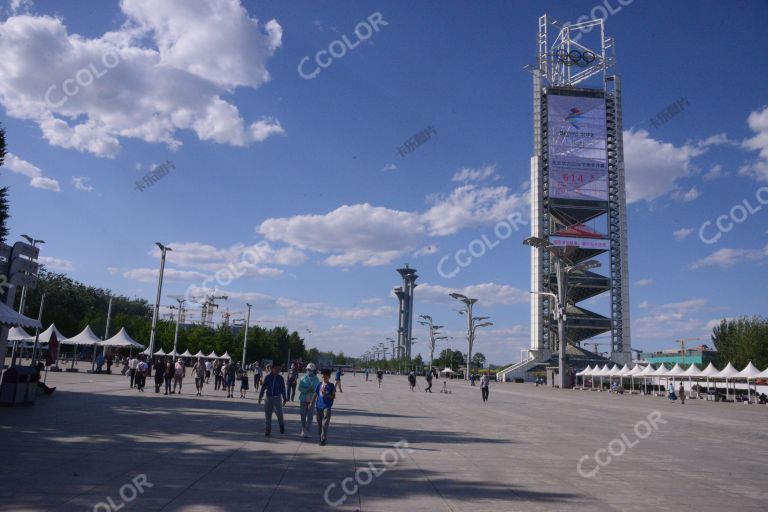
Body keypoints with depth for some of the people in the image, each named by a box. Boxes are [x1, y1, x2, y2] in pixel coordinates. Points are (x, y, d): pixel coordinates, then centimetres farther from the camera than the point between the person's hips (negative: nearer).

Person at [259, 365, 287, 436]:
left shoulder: (280, 378, 4)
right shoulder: (268, 377, 3)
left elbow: (283, 389, 9)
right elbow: (263, 387, 5)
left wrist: (284, 399, 10)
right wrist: (260, 396, -1)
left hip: (277, 398, -1)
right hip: (269, 398, 1)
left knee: (279, 413, -11)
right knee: (268, 415, 3)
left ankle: (282, 426, 15)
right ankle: (267, 431, 13)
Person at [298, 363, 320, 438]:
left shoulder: (316, 380, 1)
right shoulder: (303, 378, 2)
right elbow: (300, 388, -4)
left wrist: (312, 389, -21)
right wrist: (307, 390, -19)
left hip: (312, 400, -1)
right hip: (303, 399, 1)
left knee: (310, 416, -2)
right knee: (303, 415, 7)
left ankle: (307, 431, 5)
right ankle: (303, 430, 24)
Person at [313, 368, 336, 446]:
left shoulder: (331, 386, -1)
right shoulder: (319, 384, 8)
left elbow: (334, 396, -1)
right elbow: (316, 394, 15)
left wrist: (326, 395, -16)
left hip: (327, 406, -4)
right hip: (319, 406, 4)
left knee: (325, 423, -10)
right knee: (319, 422, 11)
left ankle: (323, 439, -9)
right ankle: (321, 436, 28)